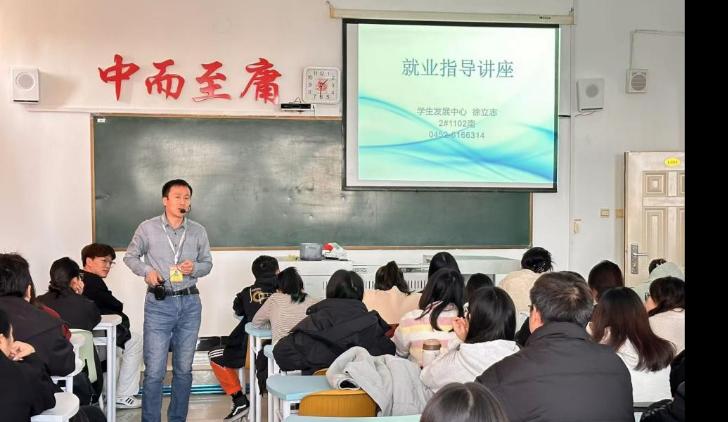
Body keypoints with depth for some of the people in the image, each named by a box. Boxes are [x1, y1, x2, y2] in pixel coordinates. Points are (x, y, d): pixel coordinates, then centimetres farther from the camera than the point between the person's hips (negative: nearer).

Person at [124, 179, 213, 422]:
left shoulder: (198, 231, 4)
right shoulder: (148, 228, -2)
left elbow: (208, 263, 12)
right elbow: (130, 256, 8)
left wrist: (195, 268, -10)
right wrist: (147, 271, -10)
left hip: (189, 304, 3)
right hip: (159, 304, -2)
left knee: (184, 369, 11)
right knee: (154, 371, -4)